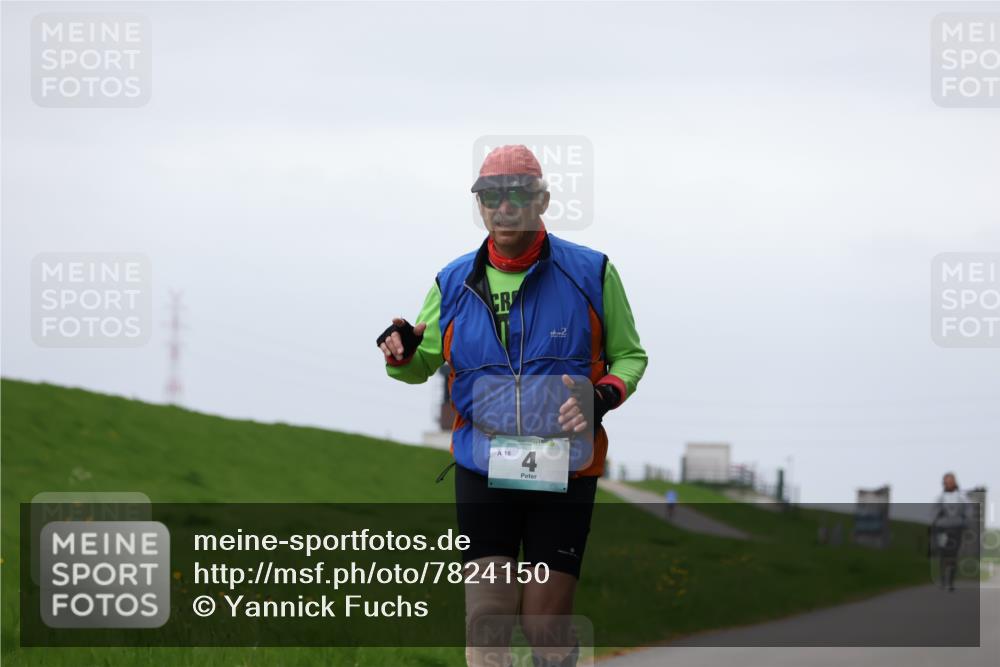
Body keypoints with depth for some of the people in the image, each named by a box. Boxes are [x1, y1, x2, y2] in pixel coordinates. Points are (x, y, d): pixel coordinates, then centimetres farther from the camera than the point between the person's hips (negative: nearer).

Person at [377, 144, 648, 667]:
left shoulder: (590, 273, -1)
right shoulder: (454, 283, 6)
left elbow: (629, 356, 8)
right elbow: (421, 365, 15)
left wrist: (604, 395, -13)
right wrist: (401, 353, -9)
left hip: (564, 472, -1)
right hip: (482, 469, 2)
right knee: (486, 617, -7)